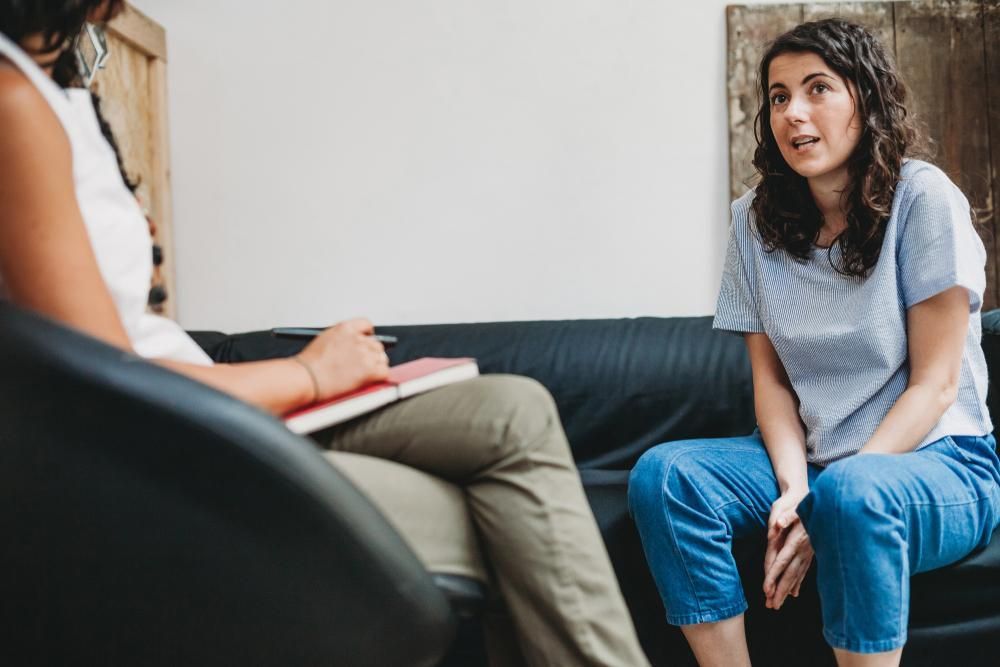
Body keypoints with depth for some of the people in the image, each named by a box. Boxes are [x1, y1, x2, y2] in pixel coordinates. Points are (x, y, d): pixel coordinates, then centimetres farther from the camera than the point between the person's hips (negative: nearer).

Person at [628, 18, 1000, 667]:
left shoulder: (923, 199, -10)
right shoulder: (757, 219, 4)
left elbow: (934, 385, -11)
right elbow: (771, 375, 3)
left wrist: (826, 500, -21)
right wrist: (793, 487, -16)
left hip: (936, 457, -4)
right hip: (809, 455, 4)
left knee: (854, 492, -37)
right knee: (662, 474, -20)